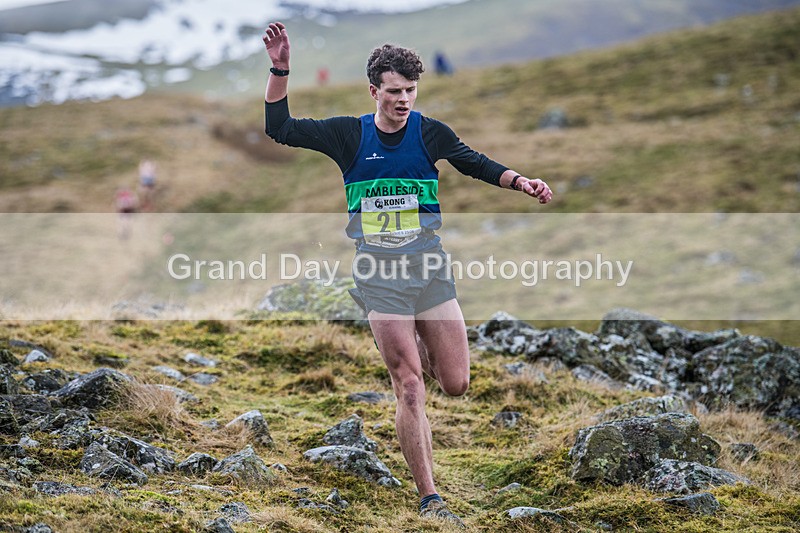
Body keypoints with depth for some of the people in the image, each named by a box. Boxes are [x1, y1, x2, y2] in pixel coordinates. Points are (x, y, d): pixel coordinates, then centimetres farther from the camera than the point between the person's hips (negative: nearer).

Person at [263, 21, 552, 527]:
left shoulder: (429, 131, 2)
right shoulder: (349, 134, 1)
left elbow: (477, 164, 3)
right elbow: (280, 128, 2)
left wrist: (521, 181, -15)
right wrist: (280, 70, -11)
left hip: (430, 268, 2)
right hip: (379, 275, -2)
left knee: (457, 384, 3)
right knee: (410, 389, -7)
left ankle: (420, 351, 39)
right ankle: (429, 499, -1)